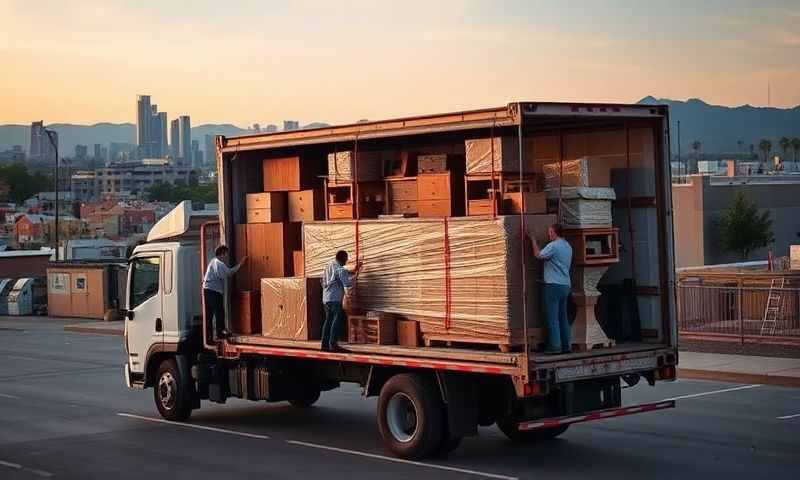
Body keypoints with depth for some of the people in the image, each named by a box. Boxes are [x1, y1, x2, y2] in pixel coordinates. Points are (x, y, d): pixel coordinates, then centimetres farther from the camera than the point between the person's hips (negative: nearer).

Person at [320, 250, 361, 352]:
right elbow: (347, 283, -14)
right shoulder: (340, 269, -9)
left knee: (328, 320, 10)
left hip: (326, 298, 9)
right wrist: (356, 276, 3)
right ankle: (333, 344, -14)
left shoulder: (329, 266, 18)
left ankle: (325, 344, 8)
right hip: (335, 298, -9)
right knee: (337, 320, -8)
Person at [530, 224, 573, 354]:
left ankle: (555, 346, -6)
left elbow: (538, 255, -4)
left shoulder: (553, 246, -14)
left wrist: (533, 240, 9)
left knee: (552, 318, -5)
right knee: (563, 317, 13)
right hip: (565, 285, 8)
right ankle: (566, 345, 13)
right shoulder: (567, 246, 14)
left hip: (554, 285, -8)